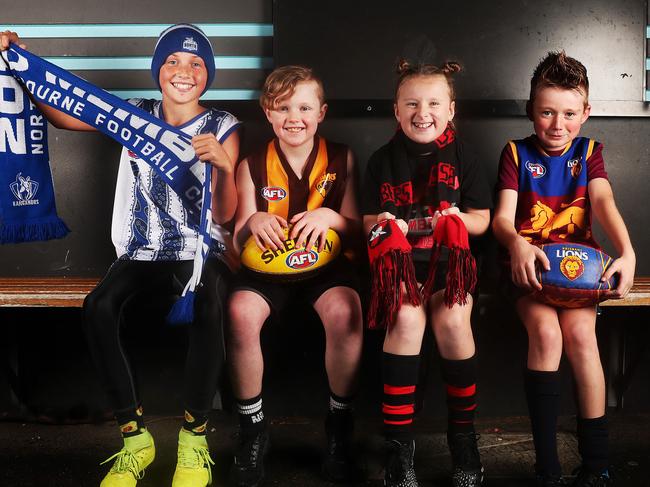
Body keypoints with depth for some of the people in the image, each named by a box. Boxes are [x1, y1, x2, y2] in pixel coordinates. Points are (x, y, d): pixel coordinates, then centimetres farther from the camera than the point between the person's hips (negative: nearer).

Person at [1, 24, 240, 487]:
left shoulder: (223, 127, 2)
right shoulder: (136, 116, 9)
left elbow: (225, 213, -7)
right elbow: (60, 114, 10)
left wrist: (223, 165, -26)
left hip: (202, 253, -2)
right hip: (142, 255, 2)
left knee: (207, 306, -37)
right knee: (99, 307, -31)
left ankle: (195, 438, -19)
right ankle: (135, 438, -15)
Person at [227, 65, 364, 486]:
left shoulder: (341, 159, 4)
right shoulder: (253, 166, 4)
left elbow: (356, 230, 2)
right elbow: (240, 242, 3)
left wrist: (330, 216, -21)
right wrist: (253, 222, -22)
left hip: (325, 261, 0)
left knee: (344, 311, -35)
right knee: (241, 311, -32)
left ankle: (340, 423, -11)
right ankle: (253, 428, -11)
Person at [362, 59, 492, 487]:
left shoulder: (461, 159, 6)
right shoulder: (383, 161, 8)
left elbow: (482, 221, 6)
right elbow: (368, 222, 9)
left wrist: (459, 219, -15)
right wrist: (382, 224, -14)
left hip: (450, 261, 0)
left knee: (452, 319, -29)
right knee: (406, 318, -30)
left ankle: (464, 436, -7)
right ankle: (399, 444, -20)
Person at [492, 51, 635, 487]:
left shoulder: (589, 152, 10)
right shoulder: (517, 153, 5)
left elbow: (603, 202, -8)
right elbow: (503, 217, -5)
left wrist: (627, 253, -27)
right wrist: (517, 245, -30)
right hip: (530, 263, -1)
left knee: (579, 332, -27)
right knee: (546, 332, -28)